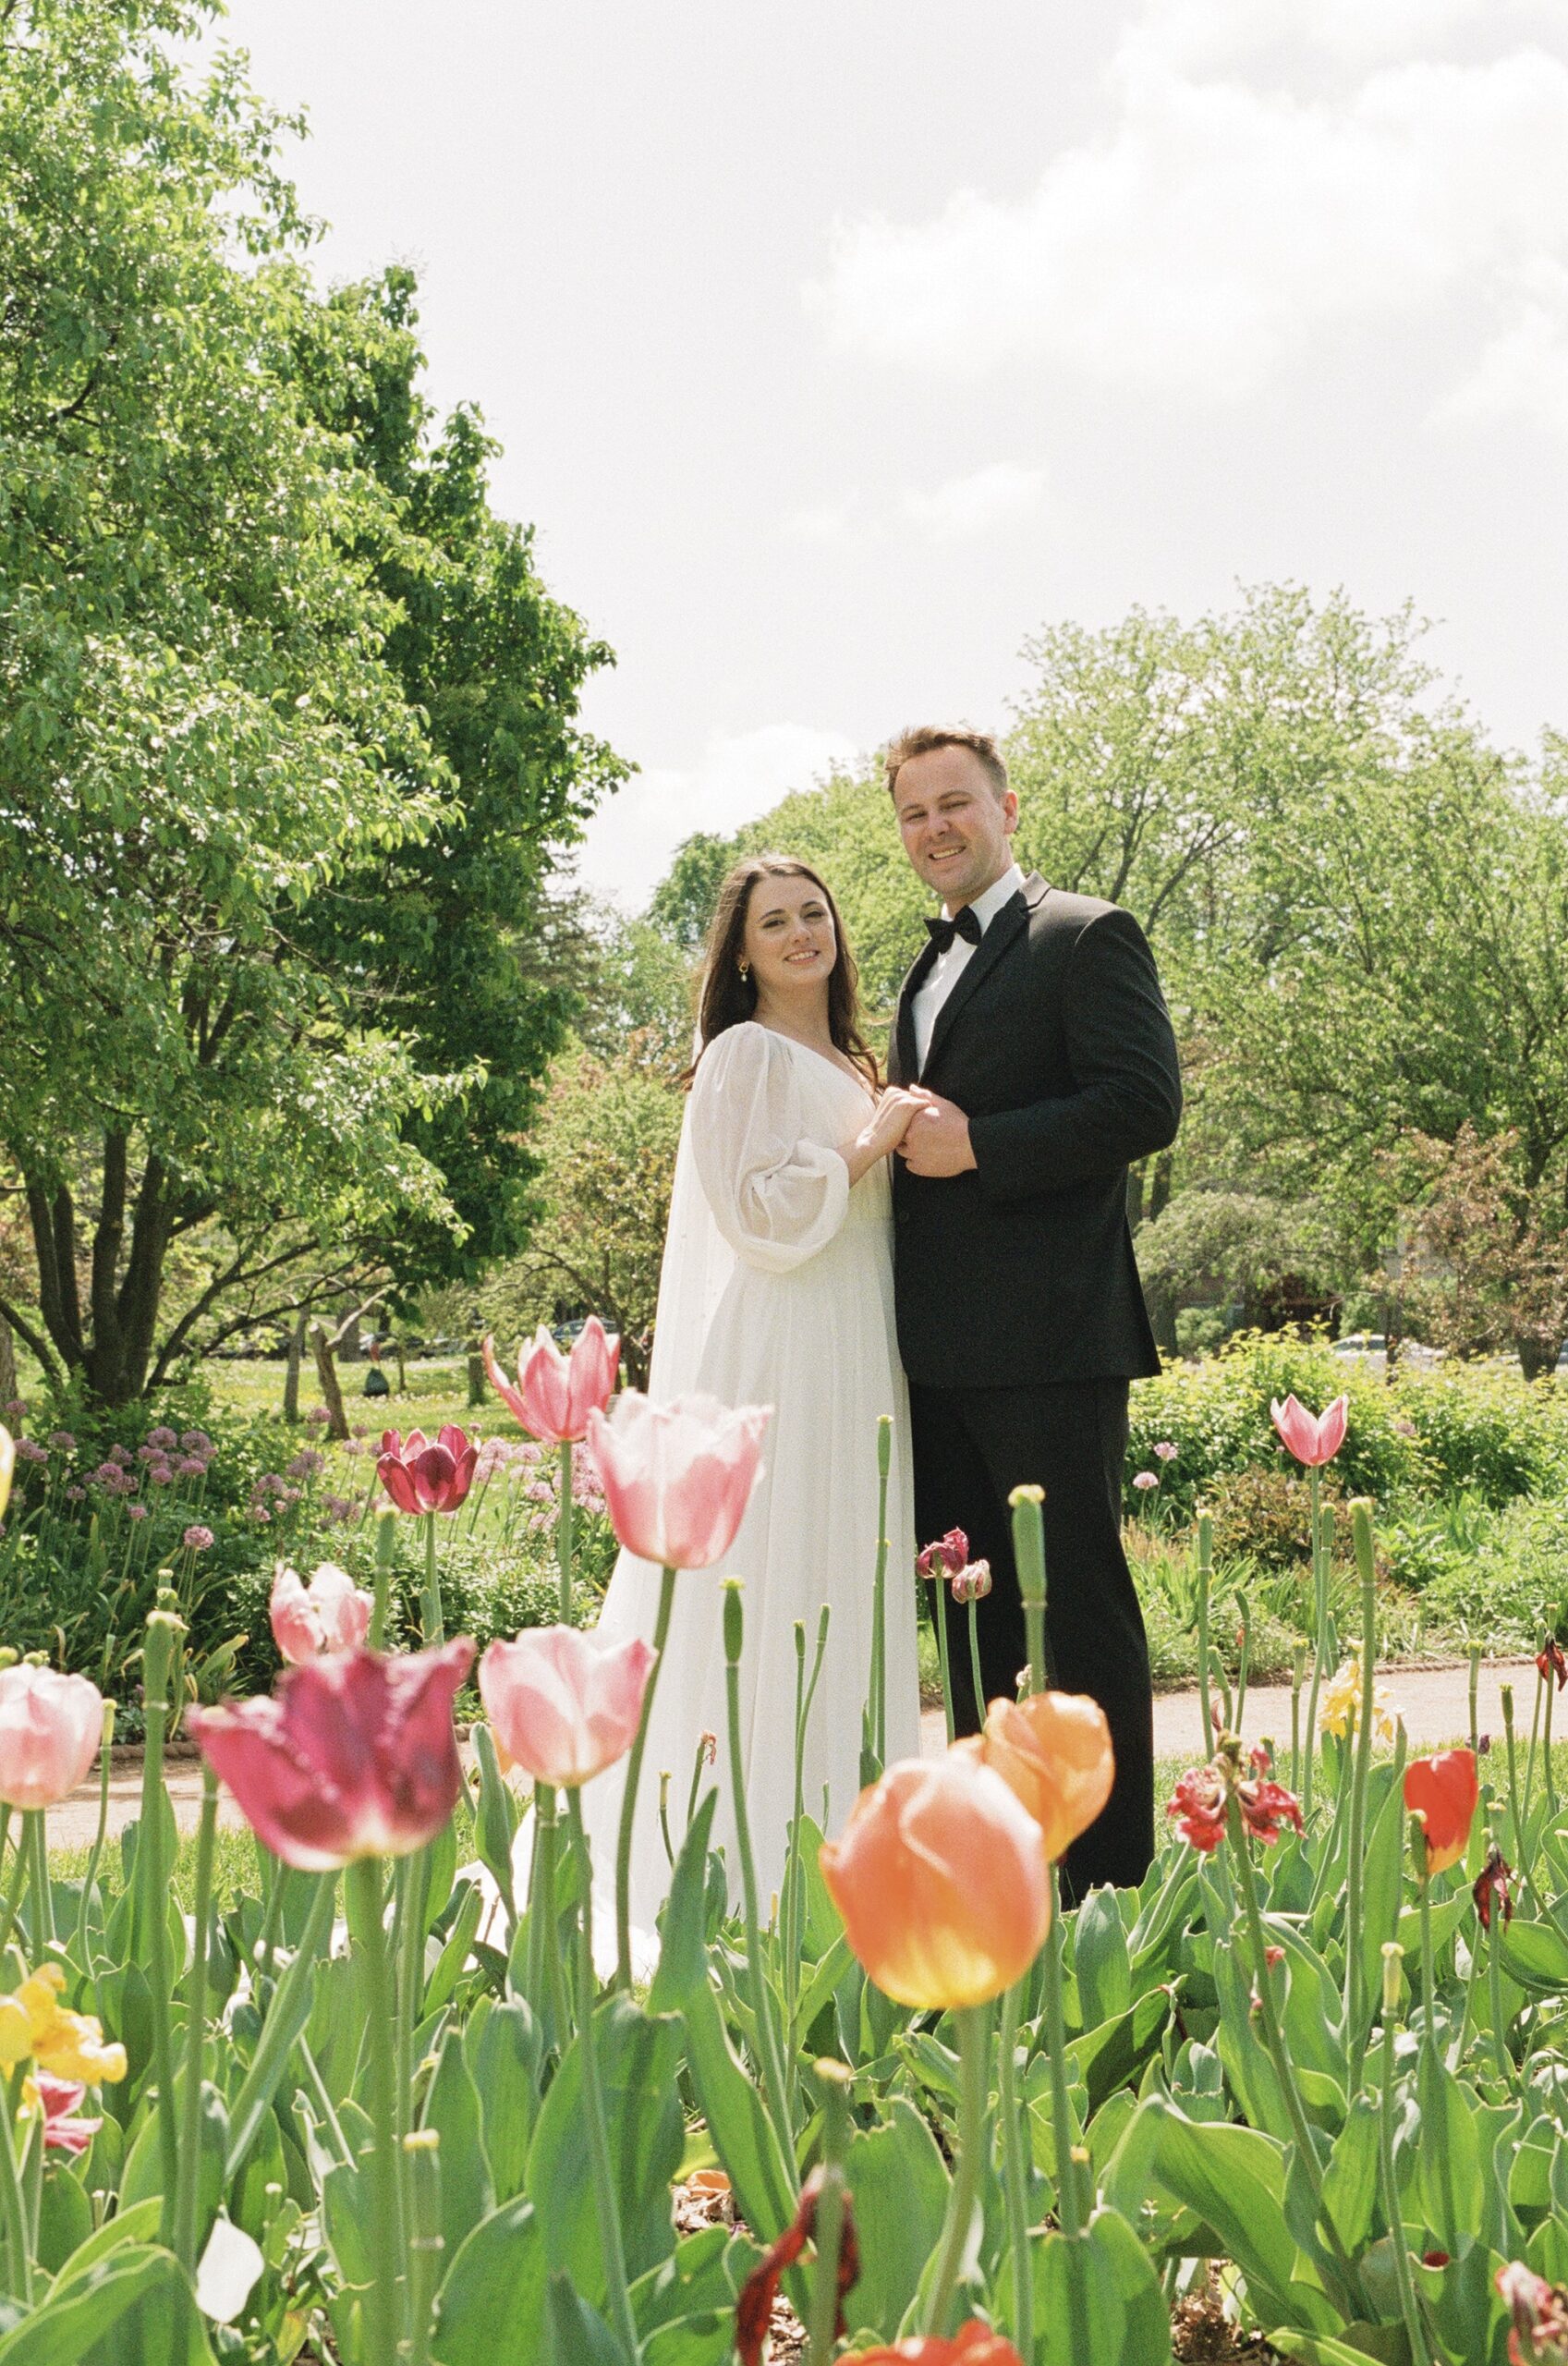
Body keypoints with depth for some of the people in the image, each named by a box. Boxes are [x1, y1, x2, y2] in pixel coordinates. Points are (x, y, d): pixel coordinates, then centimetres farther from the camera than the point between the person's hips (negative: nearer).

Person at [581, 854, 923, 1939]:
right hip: (773, 1367, -9)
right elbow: (764, 1216, -15)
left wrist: (893, 1136, 10)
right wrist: (871, 1139, -10)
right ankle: (743, 1874, -5)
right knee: (765, 1608, -9)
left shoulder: (850, 1066, 19)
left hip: (850, 1370, 9)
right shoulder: (747, 1055, -7)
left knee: (843, 1600, 8)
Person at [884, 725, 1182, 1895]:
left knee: (1079, 1601, -3)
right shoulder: (929, 970, 22)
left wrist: (974, 1145, -17)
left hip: (1048, 1339, -8)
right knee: (975, 1610, 12)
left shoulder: (1086, 938, -4)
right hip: (943, 1348, 8)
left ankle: (1110, 1875, 4)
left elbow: (1145, 1103, -15)